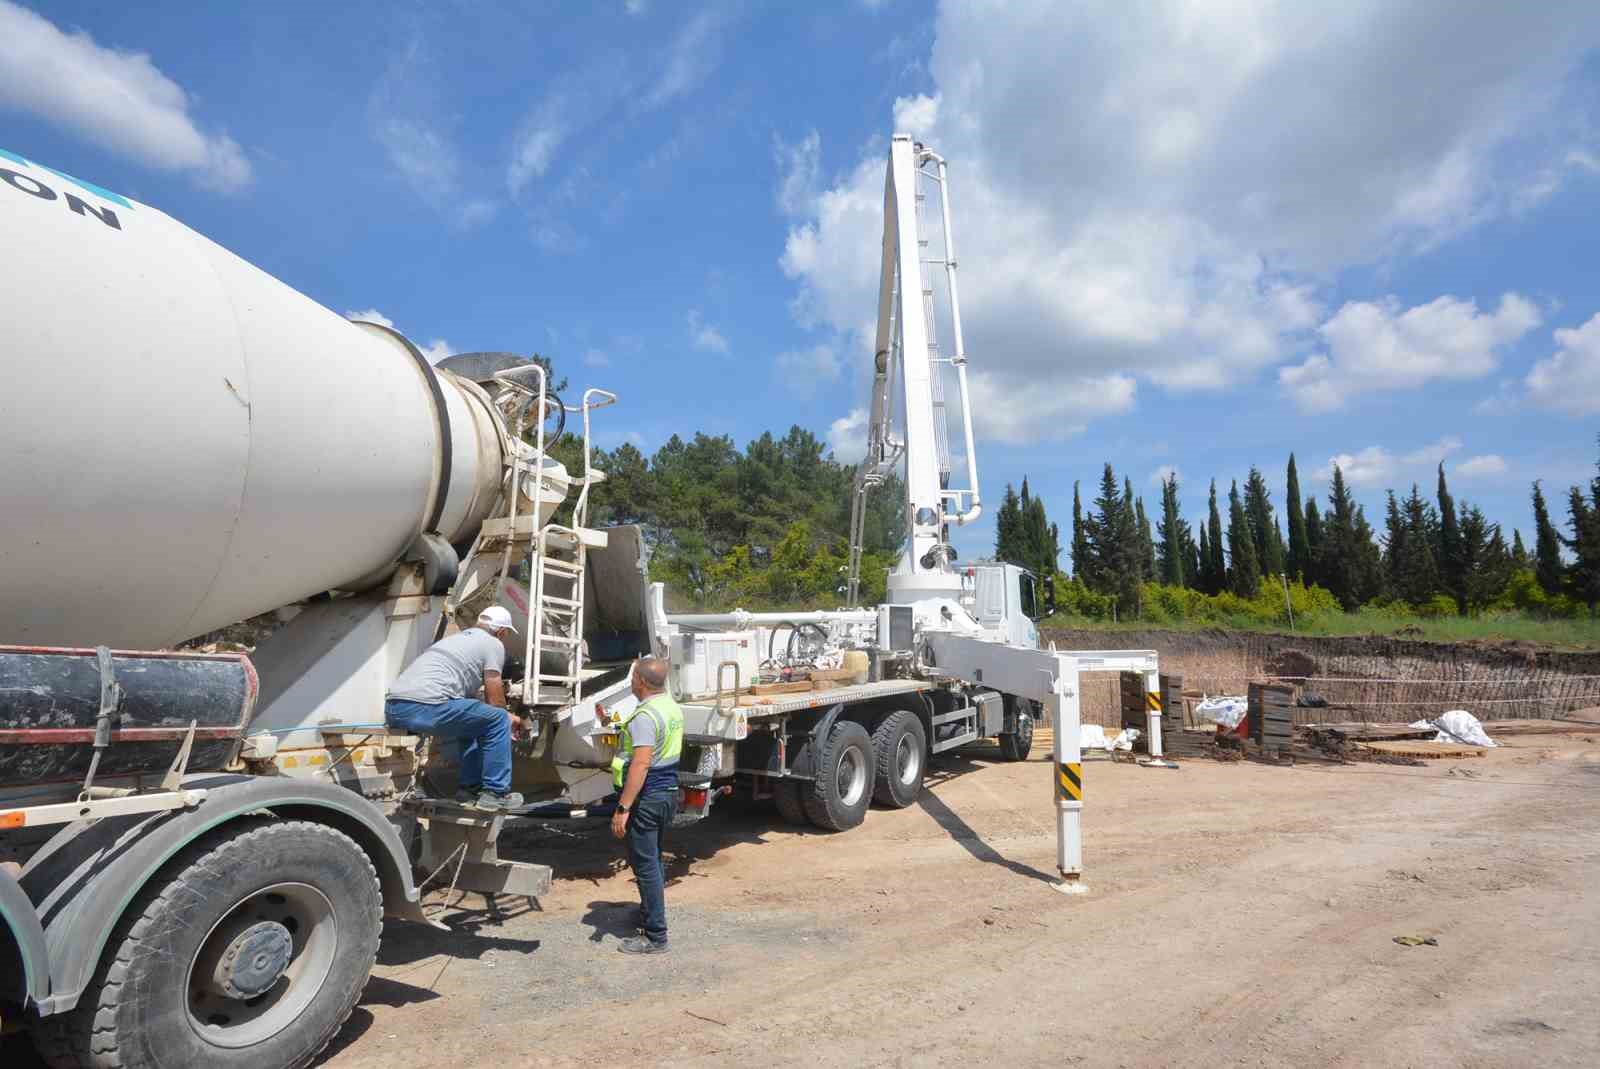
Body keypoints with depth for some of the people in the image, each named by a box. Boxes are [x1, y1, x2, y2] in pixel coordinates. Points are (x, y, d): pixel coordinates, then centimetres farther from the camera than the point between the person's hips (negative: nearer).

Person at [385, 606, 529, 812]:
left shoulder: (457, 638, 32)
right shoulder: (493, 644, 7)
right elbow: (495, 701, 5)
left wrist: (507, 717, 42)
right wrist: (508, 718, 27)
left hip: (392, 708, 9)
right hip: (425, 708, -9)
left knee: (472, 718, 28)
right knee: (498, 721, 5)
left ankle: (469, 787, 28)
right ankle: (495, 793, 9)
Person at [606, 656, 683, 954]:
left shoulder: (646, 715, -21)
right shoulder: (673, 707, 8)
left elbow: (641, 764, -28)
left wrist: (622, 808, -26)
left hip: (647, 797, -10)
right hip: (668, 792, 10)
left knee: (645, 865, -2)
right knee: (654, 860, 22)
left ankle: (655, 937, 3)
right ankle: (650, 913, 37)